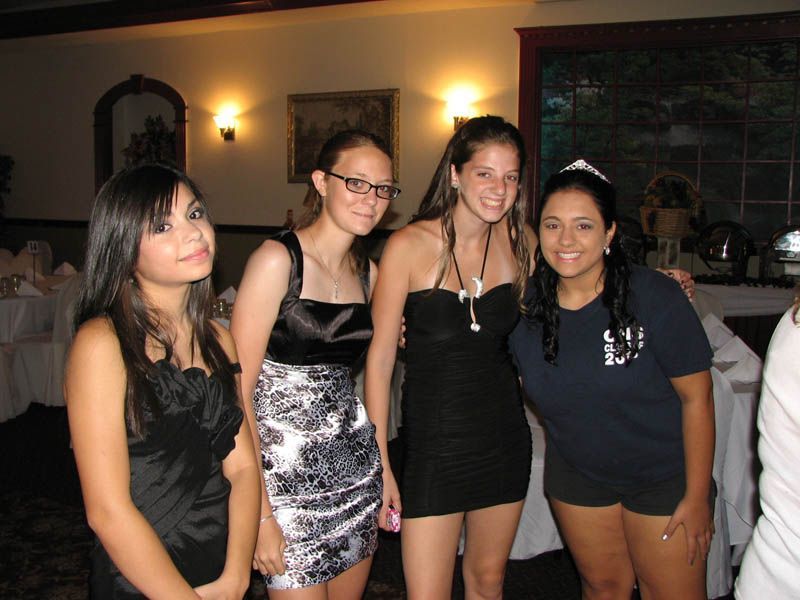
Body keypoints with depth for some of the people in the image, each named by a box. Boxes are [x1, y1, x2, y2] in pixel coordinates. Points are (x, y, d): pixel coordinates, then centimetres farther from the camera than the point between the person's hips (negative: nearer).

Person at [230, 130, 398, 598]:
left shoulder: (368, 273, 8)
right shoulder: (277, 259, -13)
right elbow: (238, 388, -17)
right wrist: (259, 513, -18)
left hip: (356, 466, 7)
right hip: (287, 469, -7)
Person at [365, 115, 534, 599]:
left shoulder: (519, 241, -2)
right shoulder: (410, 245, -14)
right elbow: (380, 358, -11)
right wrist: (380, 464, -10)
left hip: (504, 434, 4)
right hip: (434, 437, -4)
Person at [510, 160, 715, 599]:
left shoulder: (654, 297, -22)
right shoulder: (525, 304, -13)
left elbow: (697, 398, -16)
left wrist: (697, 497, -12)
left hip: (663, 475, -3)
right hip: (576, 472, 3)